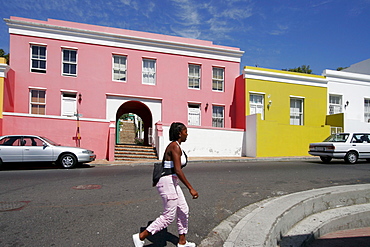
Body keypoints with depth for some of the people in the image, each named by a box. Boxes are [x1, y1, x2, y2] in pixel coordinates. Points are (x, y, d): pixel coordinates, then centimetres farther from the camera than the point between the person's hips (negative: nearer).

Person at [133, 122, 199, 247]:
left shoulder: (174, 146, 12)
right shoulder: (175, 146, -18)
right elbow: (178, 170, -25)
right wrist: (191, 189, -23)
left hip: (172, 182, 10)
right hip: (168, 182, -10)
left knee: (184, 210, 16)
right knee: (169, 216, 1)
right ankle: (140, 236, 12)